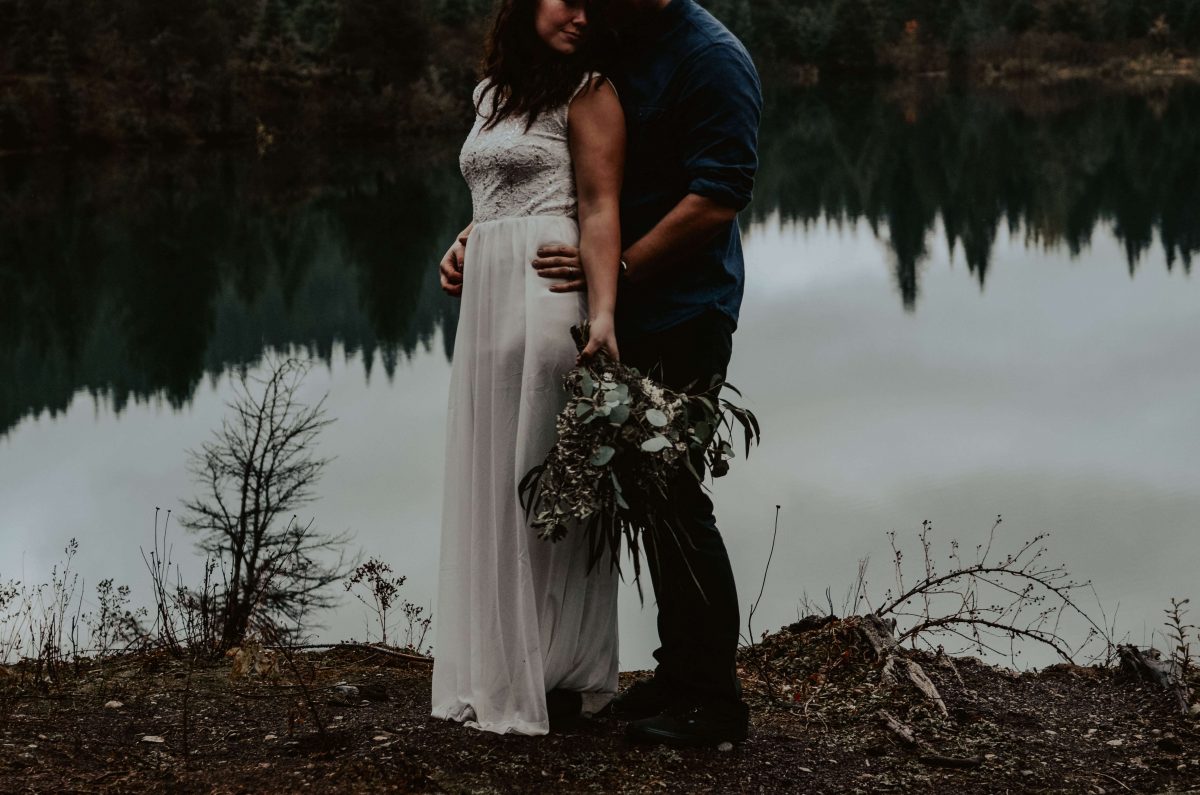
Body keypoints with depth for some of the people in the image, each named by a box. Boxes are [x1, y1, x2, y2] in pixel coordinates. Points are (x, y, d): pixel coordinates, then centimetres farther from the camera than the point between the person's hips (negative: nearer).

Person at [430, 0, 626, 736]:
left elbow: (600, 208, -12)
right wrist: (461, 247, 11)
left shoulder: (588, 92, -3)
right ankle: (499, 670, 16)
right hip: (488, 298, 8)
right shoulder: (494, 94, 19)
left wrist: (603, 311, -23)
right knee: (491, 478, 9)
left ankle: (555, 676, 1)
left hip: (547, 295, -8)